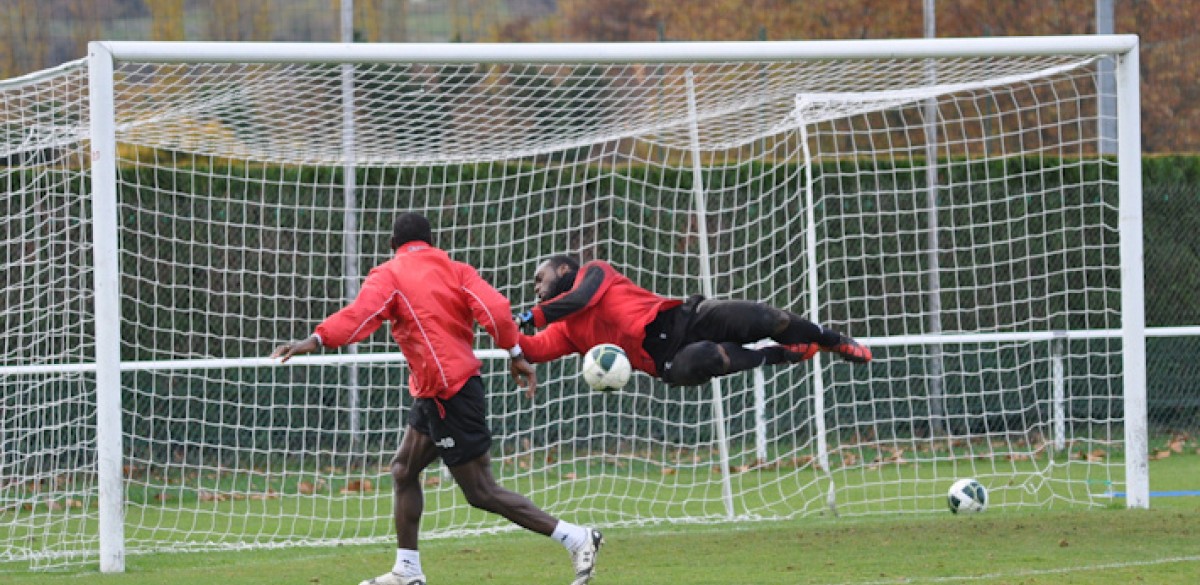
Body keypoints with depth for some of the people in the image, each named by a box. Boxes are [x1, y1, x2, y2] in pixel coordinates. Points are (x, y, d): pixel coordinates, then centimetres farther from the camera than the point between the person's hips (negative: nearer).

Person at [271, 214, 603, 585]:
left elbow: (360, 315, -24)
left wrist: (316, 340, -34)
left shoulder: (390, 276, -6)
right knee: (404, 470, 17)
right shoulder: (455, 271, 10)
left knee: (481, 493, -3)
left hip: (448, 396, -8)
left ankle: (577, 539, -5)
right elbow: (495, 309, -4)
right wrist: (515, 354, 0)